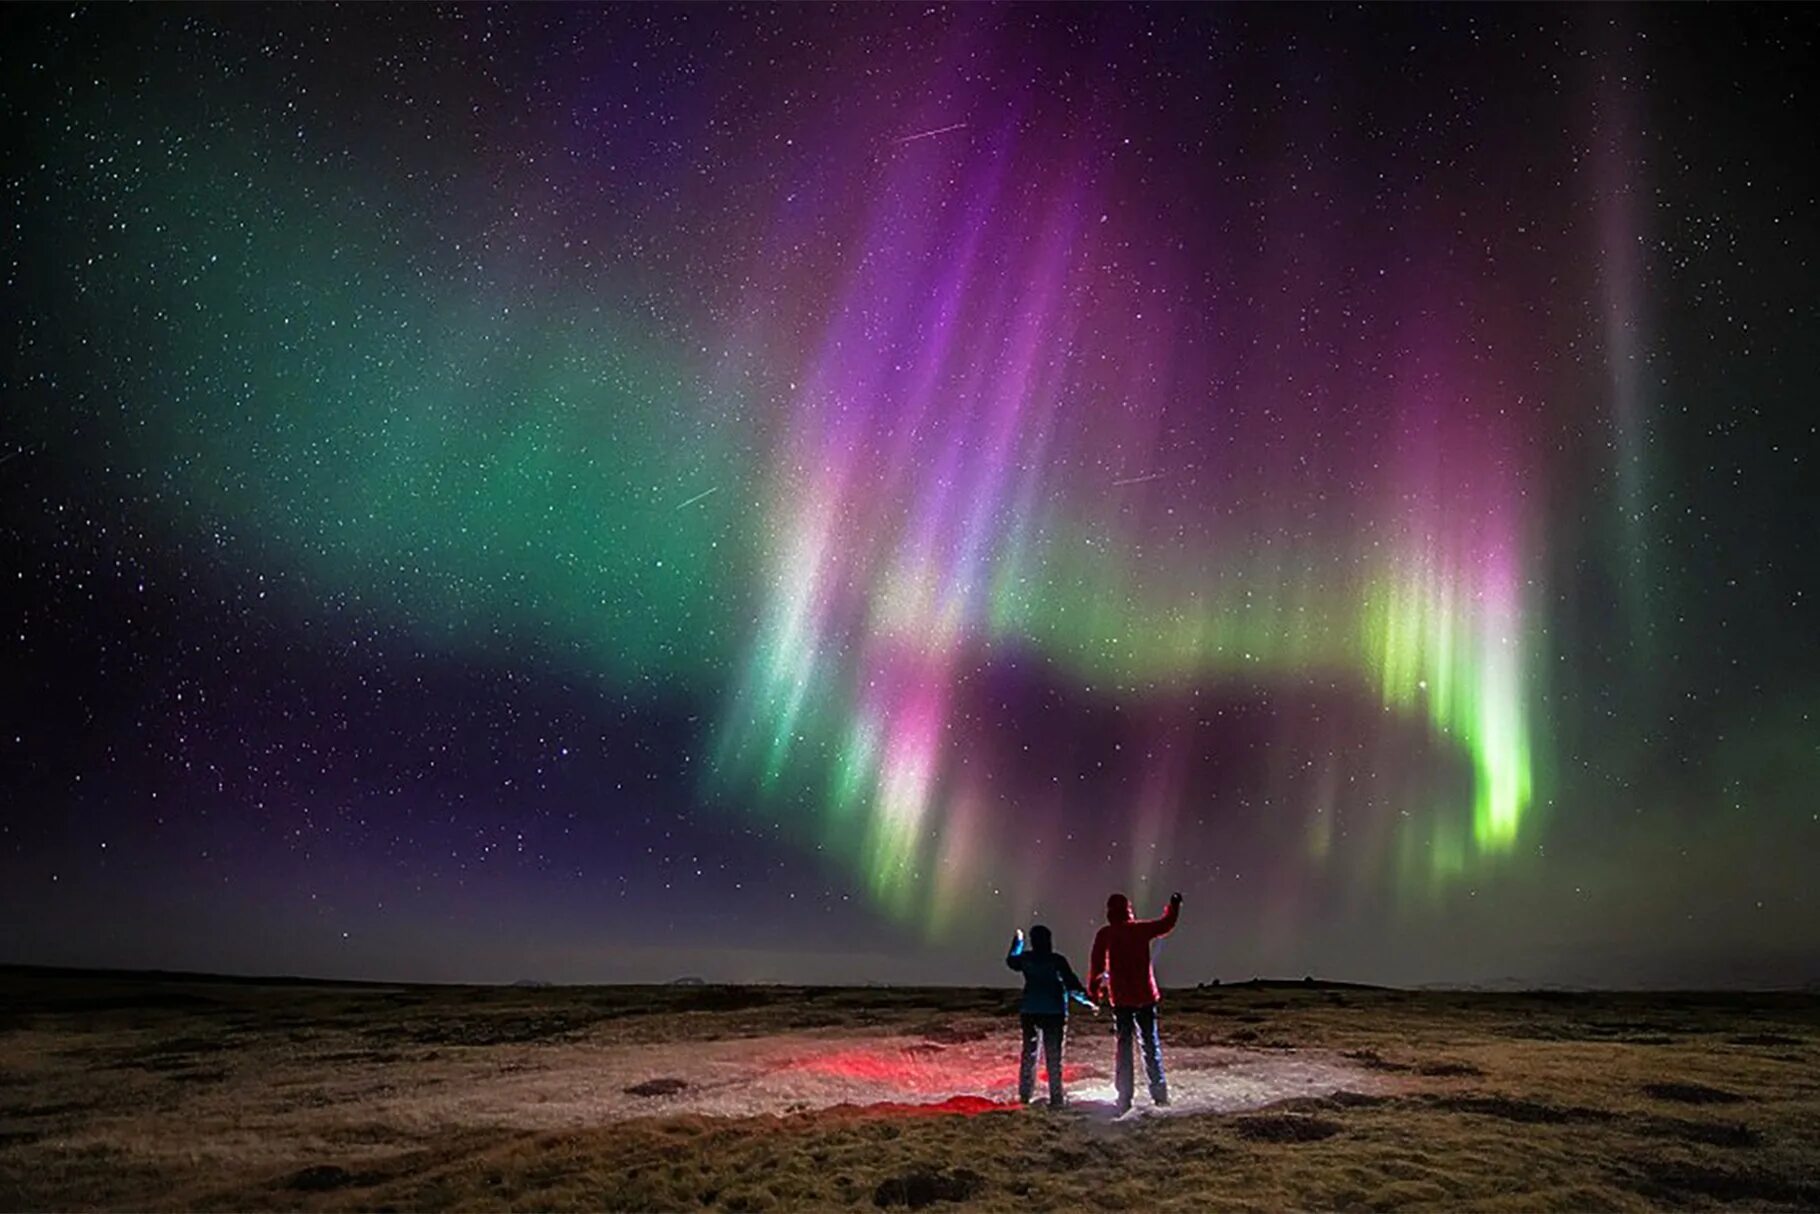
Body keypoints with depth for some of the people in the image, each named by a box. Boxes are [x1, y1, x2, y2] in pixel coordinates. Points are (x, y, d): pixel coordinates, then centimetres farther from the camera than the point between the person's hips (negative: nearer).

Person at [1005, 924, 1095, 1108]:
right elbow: (1072, 984, -12)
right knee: (1053, 1055, 3)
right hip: (1054, 1012, -3)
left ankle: (1025, 1094, 20)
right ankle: (1055, 1098, 3)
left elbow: (1011, 960, 21)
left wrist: (1017, 941, 33)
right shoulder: (1057, 961, -12)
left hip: (1029, 1011, 4)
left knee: (1029, 1052, 15)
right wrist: (1087, 999, 0)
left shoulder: (1025, 958, 0)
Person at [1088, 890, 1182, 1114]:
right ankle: (1159, 1093, 14)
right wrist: (1174, 905, 34)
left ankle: (1125, 1099, 2)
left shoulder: (1105, 934, -4)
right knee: (1150, 1043, 12)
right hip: (1145, 995, 1)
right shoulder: (1140, 929, 0)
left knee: (1124, 1045, 4)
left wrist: (1093, 990, 11)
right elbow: (1167, 923, 16)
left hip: (1121, 997, -1)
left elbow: (1097, 965, -2)